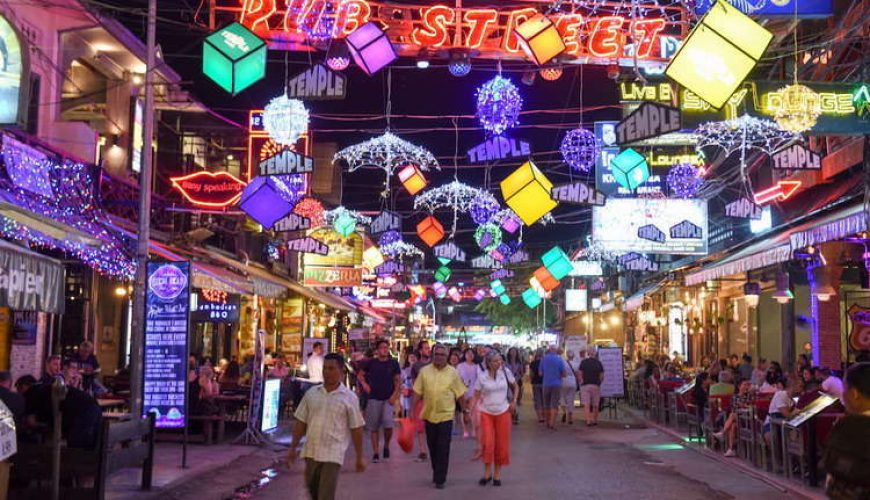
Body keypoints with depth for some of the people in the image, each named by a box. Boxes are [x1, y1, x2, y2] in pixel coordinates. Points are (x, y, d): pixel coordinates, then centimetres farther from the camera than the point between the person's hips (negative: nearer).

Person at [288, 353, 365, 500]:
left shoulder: (349, 398, -5)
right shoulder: (311, 393, 5)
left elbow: (356, 429, -3)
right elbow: (301, 422, 9)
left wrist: (360, 457, -2)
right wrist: (293, 448, 8)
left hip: (332, 455, -4)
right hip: (311, 452, 4)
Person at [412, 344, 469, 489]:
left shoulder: (453, 372, -1)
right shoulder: (424, 371, 1)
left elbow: (460, 394, 3)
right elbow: (417, 392, 4)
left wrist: (465, 410, 4)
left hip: (446, 415, -2)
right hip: (429, 415, 2)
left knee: (443, 449, -3)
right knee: (433, 447, 13)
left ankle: (440, 479, 3)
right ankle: (437, 473, 31)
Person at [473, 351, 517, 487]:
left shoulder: (506, 372, -5)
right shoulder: (482, 377, -8)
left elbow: (515, 386, 11)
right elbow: (476, 396, -4)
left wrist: (514, 401, 0)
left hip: (503, 412, 1)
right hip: (486, 413, -1)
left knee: (502, 444, 5)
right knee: (488, 444, -10)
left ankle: (497, 474, 21)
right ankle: (487, 472, 10)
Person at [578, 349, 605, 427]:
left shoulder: (583, 362, 0)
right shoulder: (599, 363, 4)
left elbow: (579, 373, -6)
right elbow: (602, 376, 2)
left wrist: (581, 382, 6)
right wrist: (599, 382, 15)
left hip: (585, 385, -2)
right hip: (596, 385, 2)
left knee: (586, 405, -6)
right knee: (595, 405, 13)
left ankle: (588, 421, -16)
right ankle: (595, 420, 21)